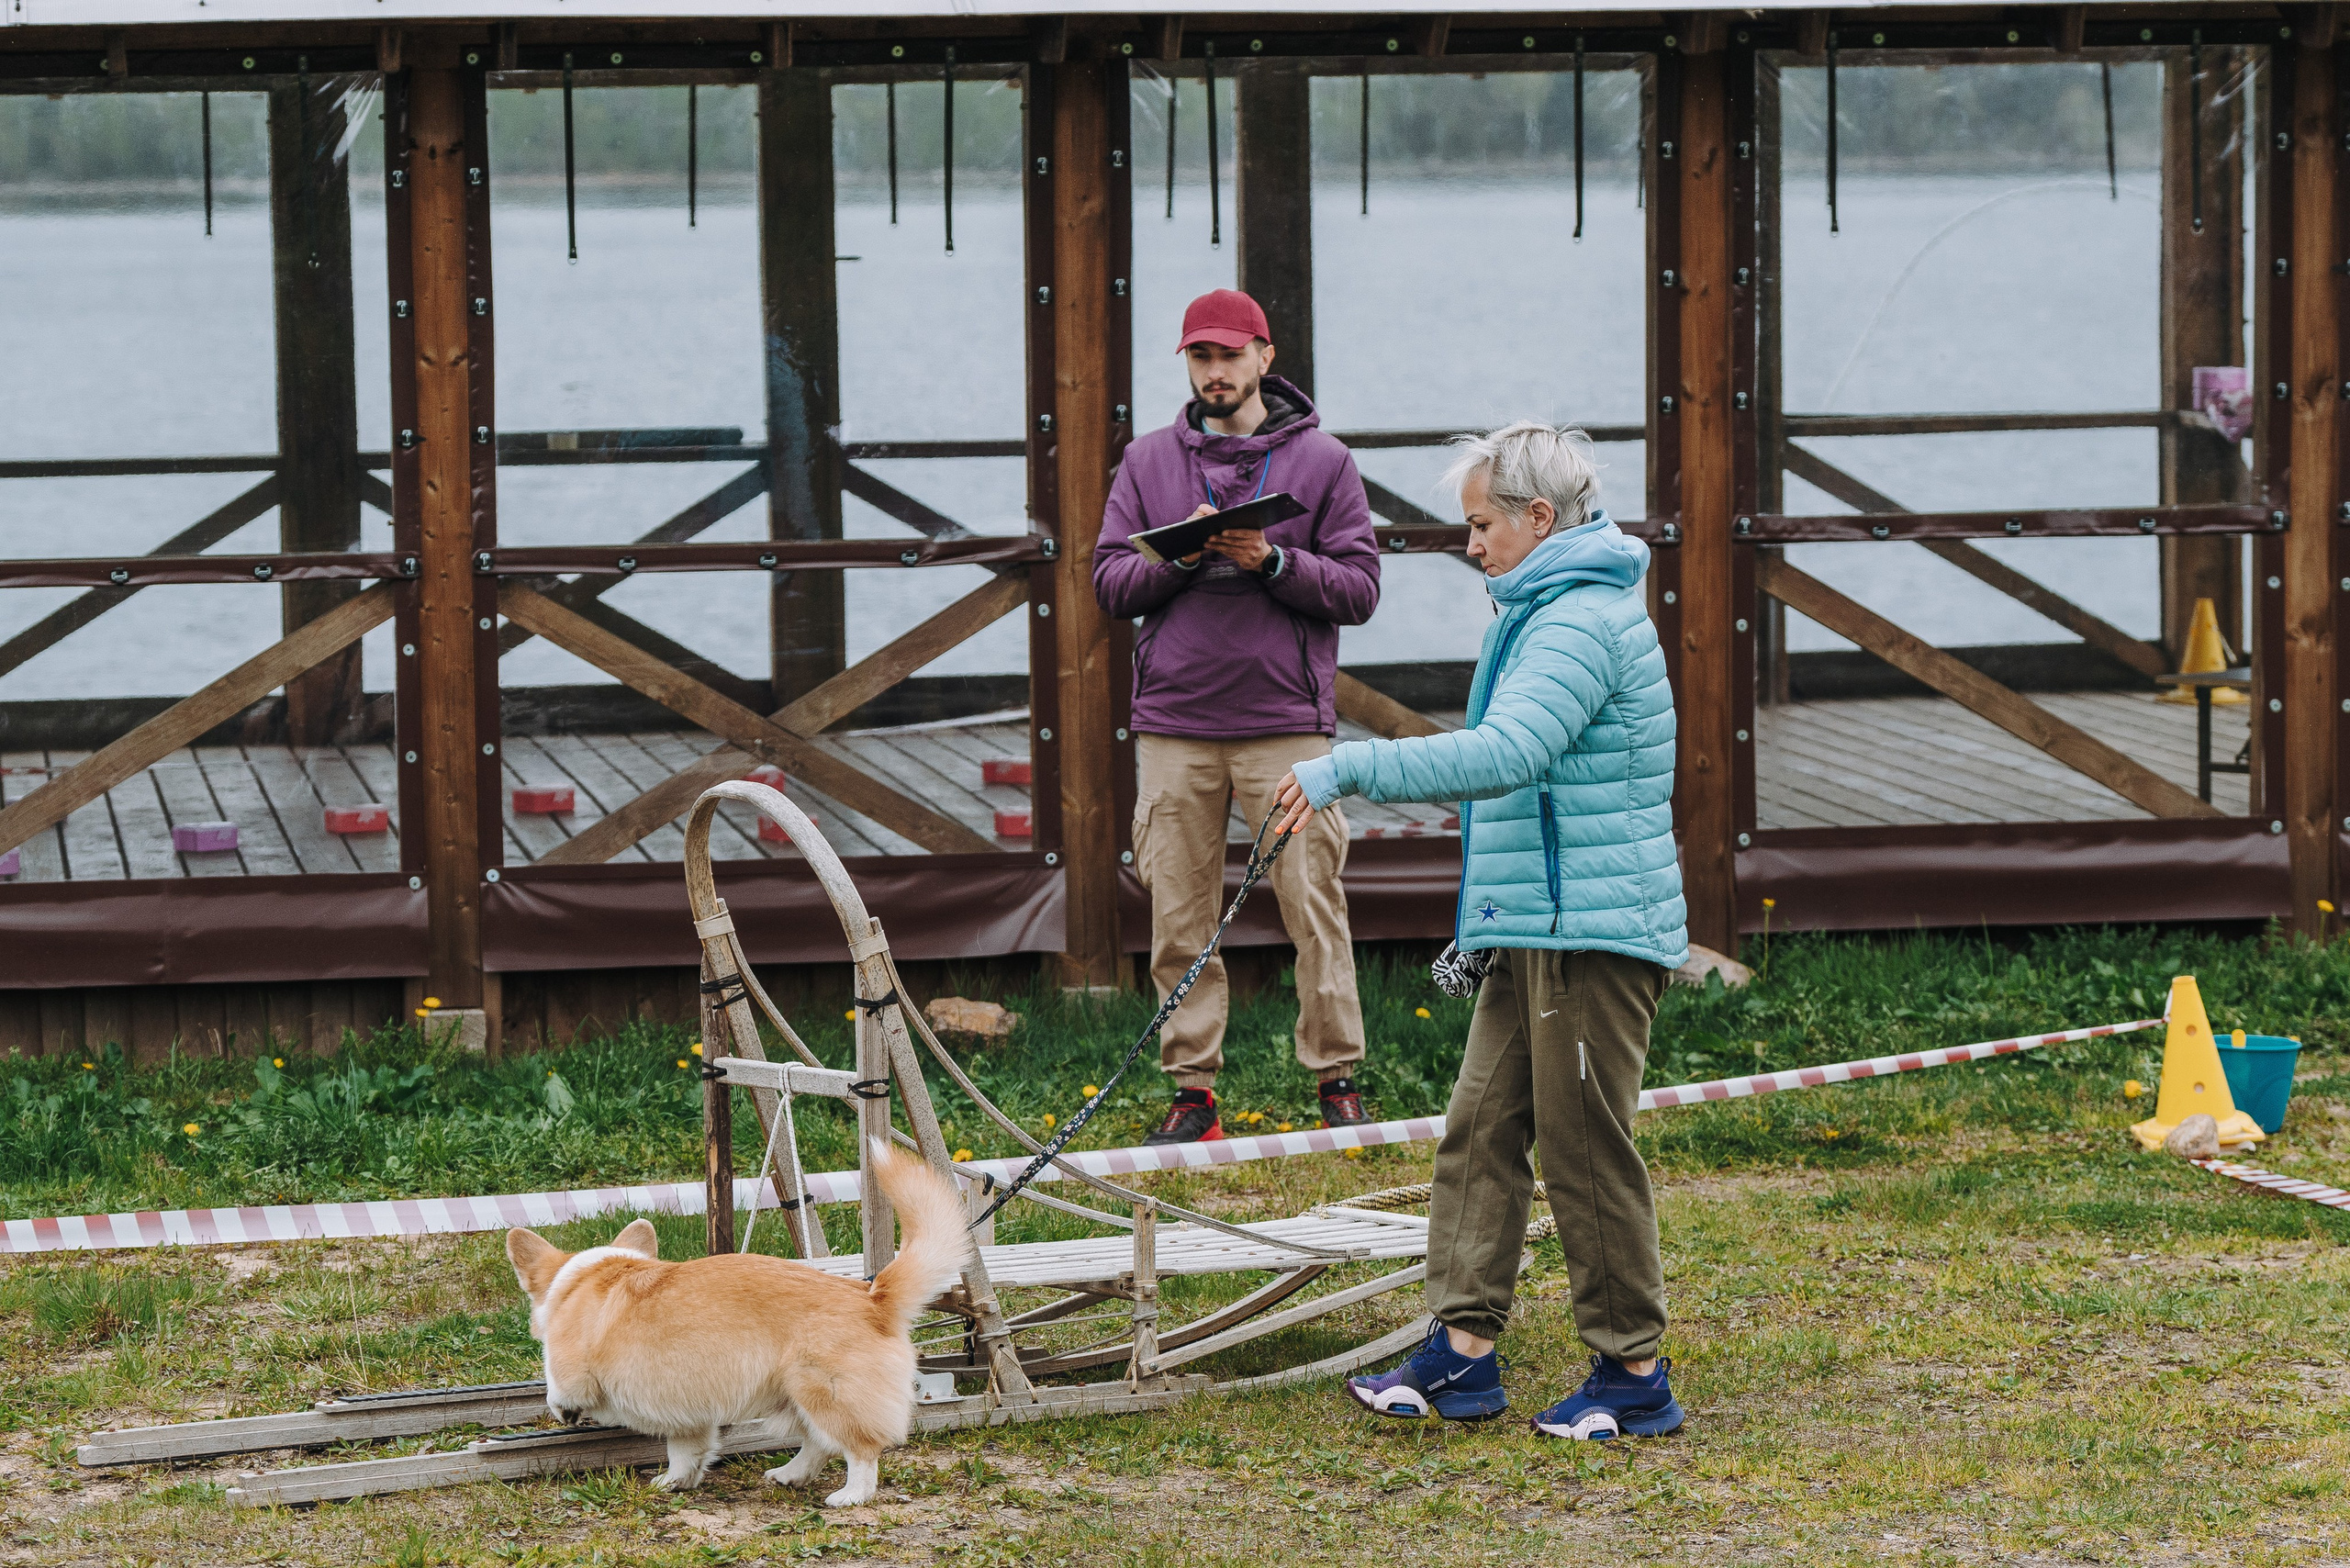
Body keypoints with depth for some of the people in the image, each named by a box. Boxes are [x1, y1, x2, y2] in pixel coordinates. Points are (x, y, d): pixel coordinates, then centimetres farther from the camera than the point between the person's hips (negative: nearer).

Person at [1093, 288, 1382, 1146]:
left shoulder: (1322, 460, 6)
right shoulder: (1148, 462, 13)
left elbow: (1359, 588, 1)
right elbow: (1109, 581, 8)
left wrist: (1273, 562, -14)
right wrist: (1177, 558, -10)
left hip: (1285, 720, -2)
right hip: (1175, 724, 2)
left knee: (1313, 905, -4)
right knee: (1179, 915, 2)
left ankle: (1338, 1080, 5)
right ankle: (1192, 1088, 9)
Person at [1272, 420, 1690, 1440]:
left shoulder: (1582, 621, -16)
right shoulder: (1552, 610, 18)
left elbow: (1503, 755, -31)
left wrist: (1346, 769, -31)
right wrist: (1487, 914, 23)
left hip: (1592, 933, -10)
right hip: (1536, 934, 10)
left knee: (1586, 1149, -4)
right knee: (1481, 1130, 8)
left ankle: (1634, 1375, 4)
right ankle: (1461, 1354, 10)